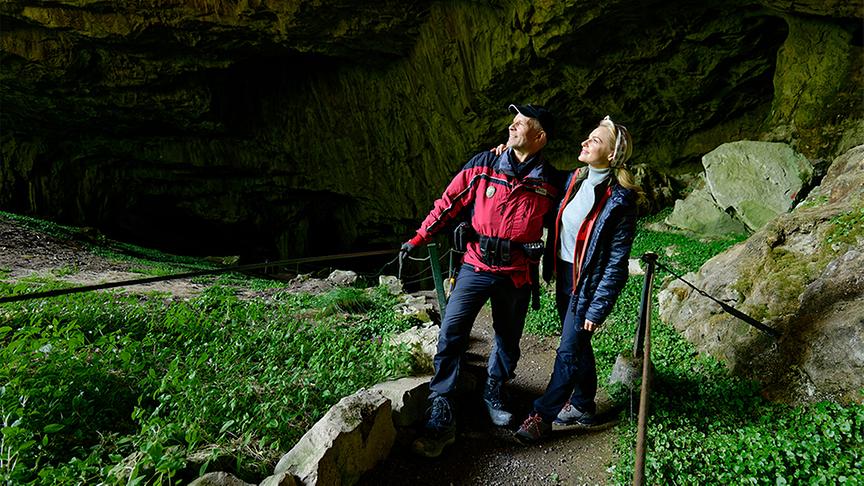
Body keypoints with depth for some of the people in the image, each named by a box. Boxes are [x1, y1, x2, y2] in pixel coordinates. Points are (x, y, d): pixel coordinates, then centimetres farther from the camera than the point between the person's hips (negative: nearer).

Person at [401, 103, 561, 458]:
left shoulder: (549, 182, 0)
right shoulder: (483, 165, -1)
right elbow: (449, 203, 3)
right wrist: (418, 239, 3)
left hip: (517, 275, 1)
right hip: (476, 267, -1)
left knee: (508, 341, 15)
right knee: (450, 336, -11)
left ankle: (493, 394, 42)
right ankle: (440, 419, -2)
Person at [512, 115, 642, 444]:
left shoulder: (619, 199, -20)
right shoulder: (574, 179, 1)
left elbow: (616, 262, -17)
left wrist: (598, 308, -17)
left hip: (589, 283, -7)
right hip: (565, 276, 7)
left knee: (568, 351, 1)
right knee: (577, 344, 19)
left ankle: (542, 416, 16)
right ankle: (583, 406, 37)